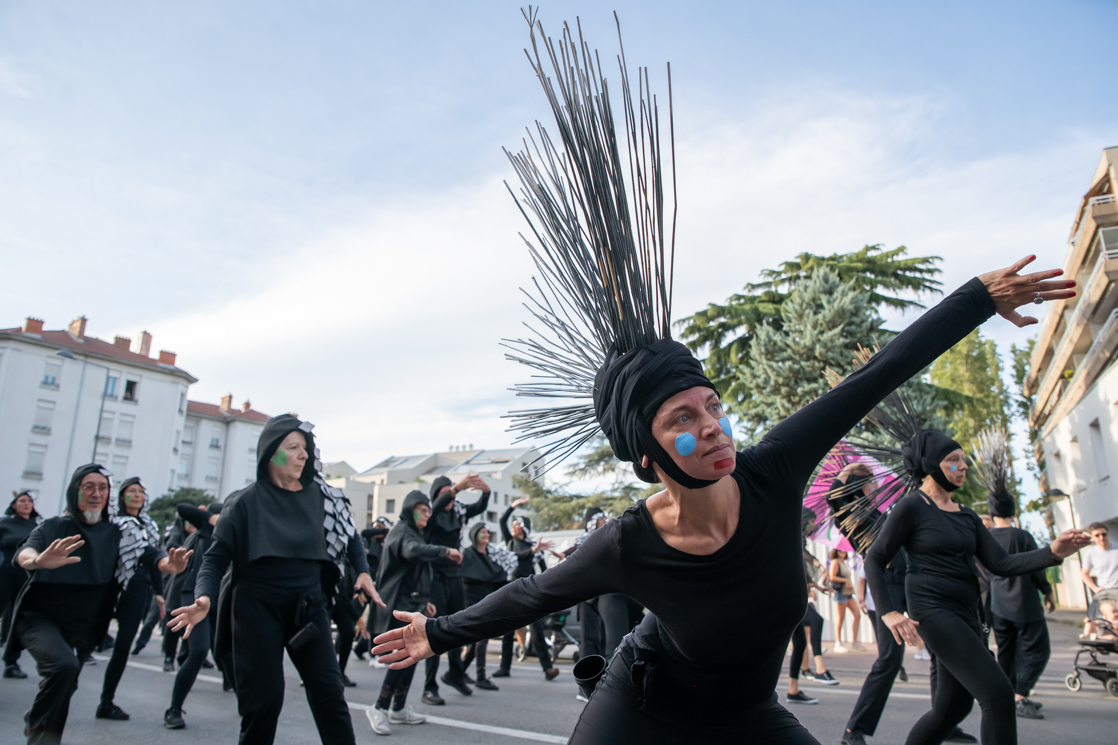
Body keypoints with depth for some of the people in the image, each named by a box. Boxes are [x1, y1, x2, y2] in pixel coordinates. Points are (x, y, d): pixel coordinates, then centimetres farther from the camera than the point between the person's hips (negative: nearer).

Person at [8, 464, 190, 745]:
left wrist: (169, 564, -38)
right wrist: (37, 560, -49)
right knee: (63, 665, -29)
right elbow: (24, 552, -24)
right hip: (40, 617, -3)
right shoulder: (52, 527, -7)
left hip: (81, 629, 3)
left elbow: (149, 554, -14)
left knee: (63, 688, 13)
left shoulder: (120, 534, -1)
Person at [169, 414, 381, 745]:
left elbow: (350, 535, 16)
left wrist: (363, 571, 2)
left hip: (309, 607, 2)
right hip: (258, 607, -2)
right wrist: (204, 598, -25)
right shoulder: (246, 502, -4)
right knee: (263, 699, 1)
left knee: (328, 693, -1)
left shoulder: (321, 497, 3)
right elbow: (217, 556, -7)